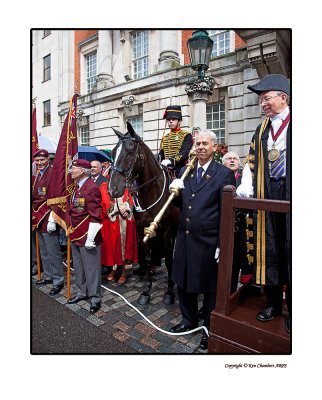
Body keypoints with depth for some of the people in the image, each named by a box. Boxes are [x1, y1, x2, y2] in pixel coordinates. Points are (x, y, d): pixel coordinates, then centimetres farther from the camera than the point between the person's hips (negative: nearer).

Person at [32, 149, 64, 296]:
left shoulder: (53, 173, -12)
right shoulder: (36, 176, 14)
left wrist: (52, 220, -20)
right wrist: (35, 217, 16)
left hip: (48, 219, -8)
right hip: (38, 219, 8)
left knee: (53, 252, 0)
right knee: (43, 251, 18)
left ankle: (58, 281, 13)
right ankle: (48, 276, 33)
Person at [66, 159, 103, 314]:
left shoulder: (91, 188, -19)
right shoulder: (75, 187, 10)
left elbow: (95, 216, -21)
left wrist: (90, 238, -20)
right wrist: (71, 230, 18)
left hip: (87, 237, -9)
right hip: (75, 235, 9)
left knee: (91, 268, 5)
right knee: (78, 266, 21)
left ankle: (95, 298, 21)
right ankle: (82, 292, 39)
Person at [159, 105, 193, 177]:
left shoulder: (186, 136, -1)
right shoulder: (164, 138, 18)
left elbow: (185, 153, -15)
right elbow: (161, 155, 17)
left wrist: (171, 160, -30)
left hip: (180, 171, -5)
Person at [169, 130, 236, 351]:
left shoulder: (224, 174, -8)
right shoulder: (186, 172, 9)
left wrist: (221, 246, -13)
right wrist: (175, 191, -7)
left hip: (208, 242, -5)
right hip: (185, 238, 6)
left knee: (210, 287, 13)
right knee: (184, 282, 20)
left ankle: (210, 329, 35)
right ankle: (189, 320, 44)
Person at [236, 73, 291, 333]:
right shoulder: (262, 130, 16)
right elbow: (251, 162, 13)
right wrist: (245, 187, -3)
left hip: (290, 193, -4)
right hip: (267, 195, 5)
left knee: (290, 250, 2)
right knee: (270, 248, 9)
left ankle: (292, 310, 18)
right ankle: (273, 303, 25)